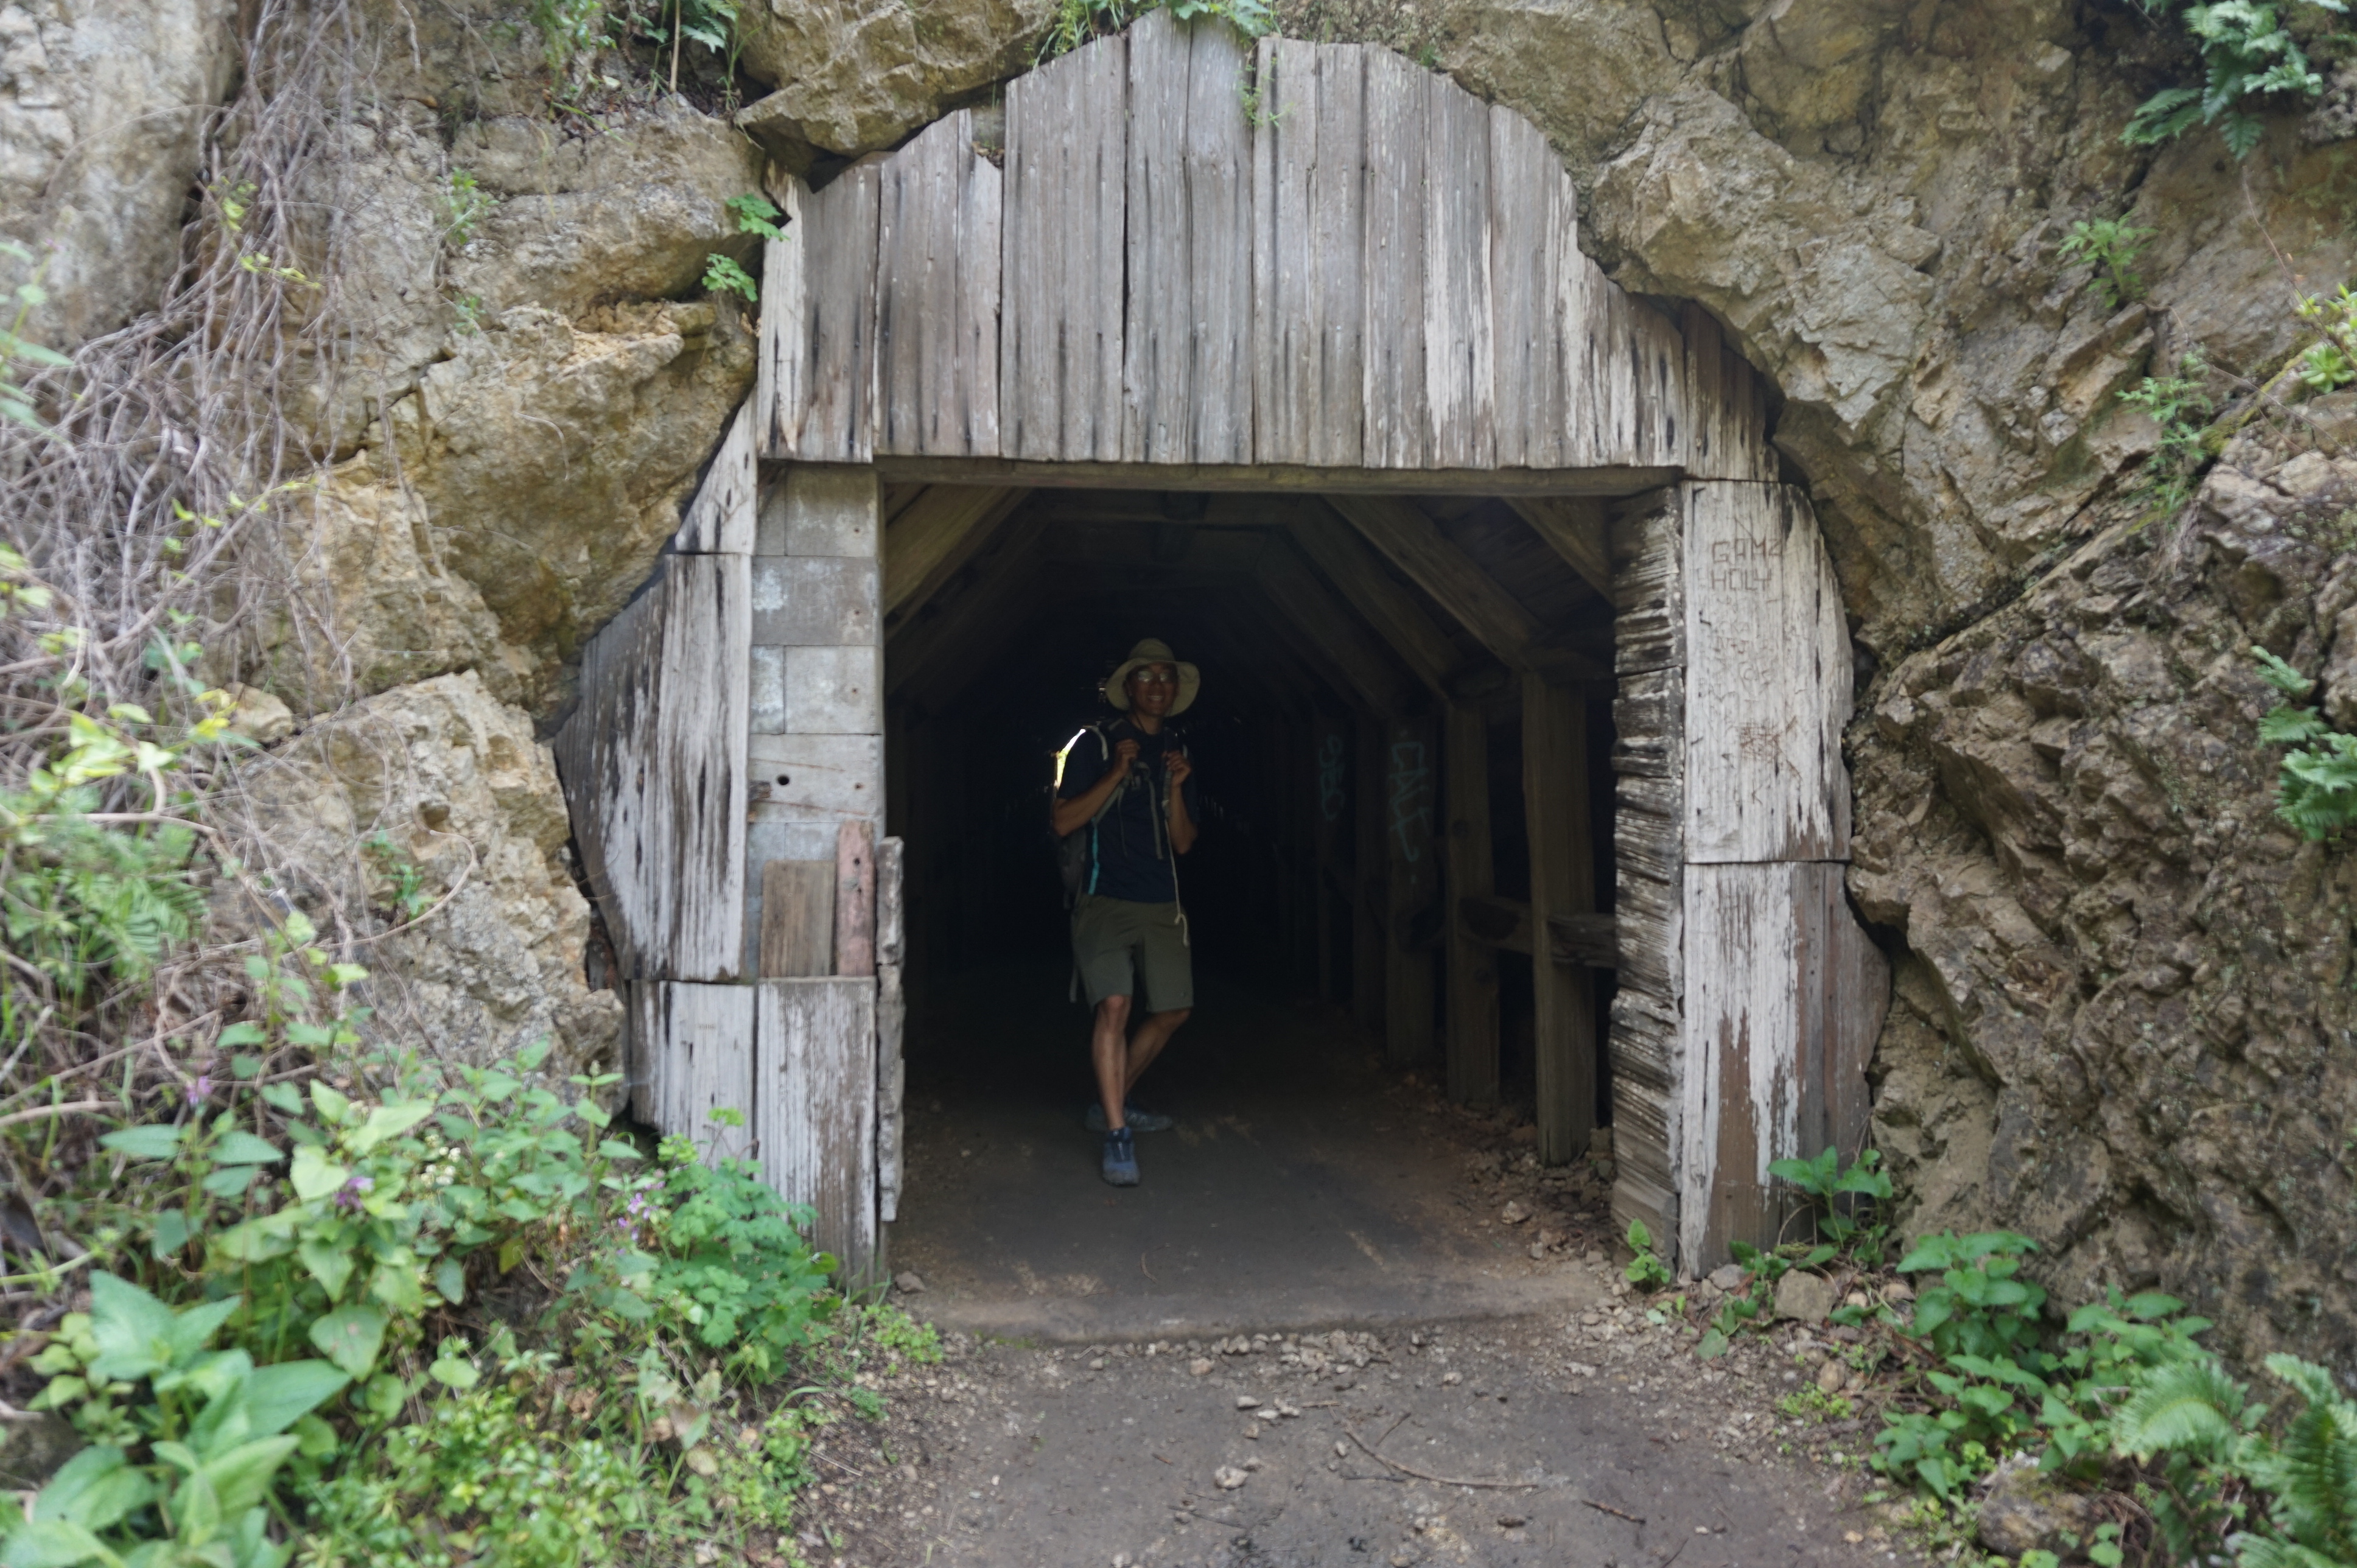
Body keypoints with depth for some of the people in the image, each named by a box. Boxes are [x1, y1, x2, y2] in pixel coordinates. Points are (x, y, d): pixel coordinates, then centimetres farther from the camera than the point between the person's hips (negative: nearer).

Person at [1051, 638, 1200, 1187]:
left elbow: (1184, 842, 10)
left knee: (1172, 1011, 9)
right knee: (1114, 1005, -19)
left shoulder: (1177, 755, 14)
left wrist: (1176, 787, -6)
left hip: (1161, 904, 6)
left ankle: (1109, 1104, 27)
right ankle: (1117, 1137, -16)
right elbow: (1064, 822, -8)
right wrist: (1118, 773, -15)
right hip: (1105, 899, -6)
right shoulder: (1094, 745, 0)